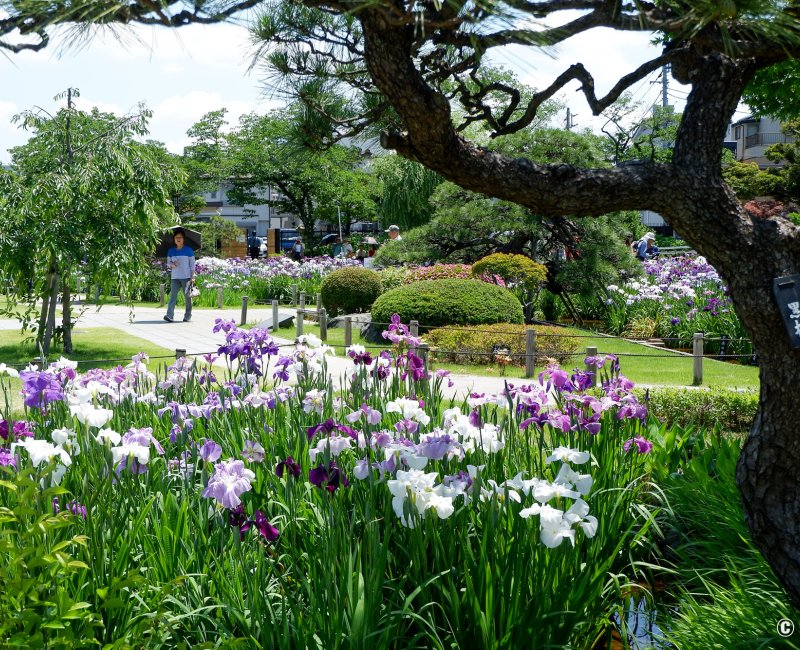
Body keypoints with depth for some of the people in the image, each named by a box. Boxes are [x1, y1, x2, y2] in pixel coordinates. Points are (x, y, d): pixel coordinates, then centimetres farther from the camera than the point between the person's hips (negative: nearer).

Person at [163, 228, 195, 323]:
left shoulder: (188, 250, 1)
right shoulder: (171, 251, 10)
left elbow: (192, 264, 1)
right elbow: (168, 263, 14)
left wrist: (192, 277, -6)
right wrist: (172, 265, -11)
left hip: (186, 277, -2)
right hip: (175, 277, 2)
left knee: (188, 296, 2)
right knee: (173, 296, -10)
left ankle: (187, 316, 11)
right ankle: (170, 316, -19)